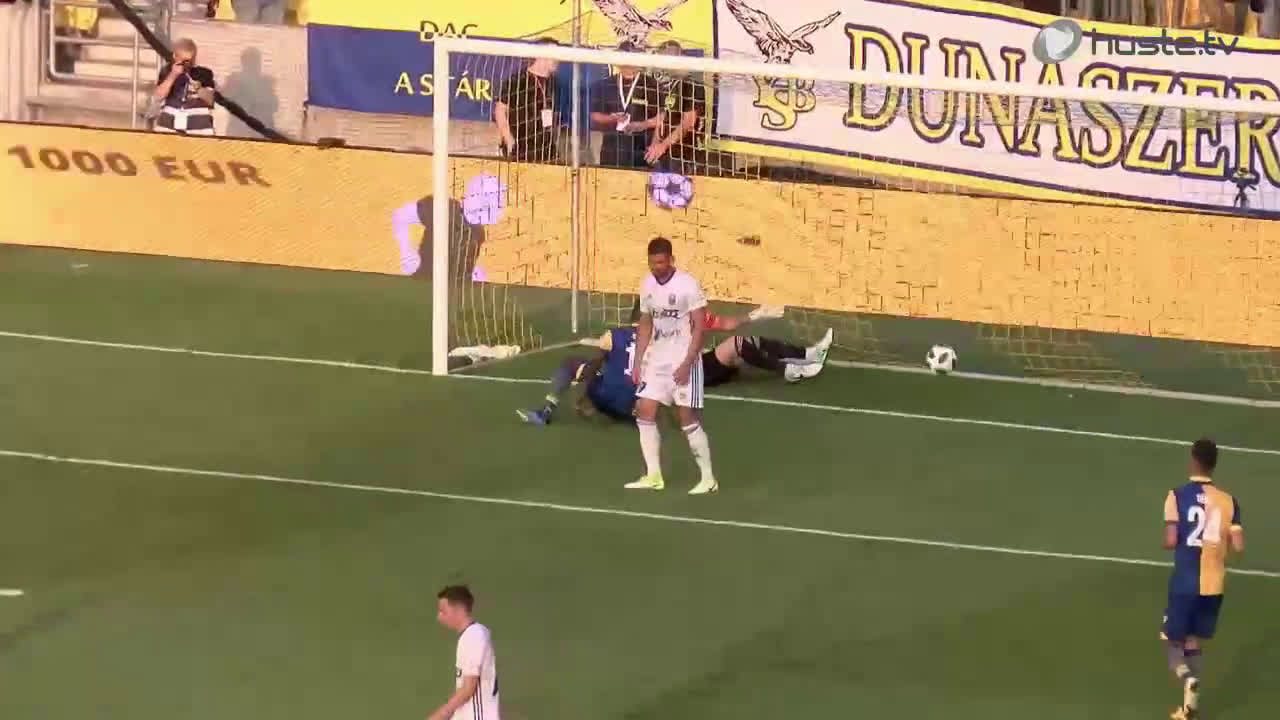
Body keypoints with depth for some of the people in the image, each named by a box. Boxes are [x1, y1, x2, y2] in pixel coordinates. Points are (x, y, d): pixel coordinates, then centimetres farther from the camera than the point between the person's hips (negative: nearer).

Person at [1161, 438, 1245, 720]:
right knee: (1195, 642, 17)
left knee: (1172, 639, 10)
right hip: (1213, 583, 3)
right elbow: (1238, 546, -5)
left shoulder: (1178, 495, -10)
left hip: (1184, 581, -3)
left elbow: (1171, 541, -15)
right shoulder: (1228, 500, -1)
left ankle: (1187, 676, -20)